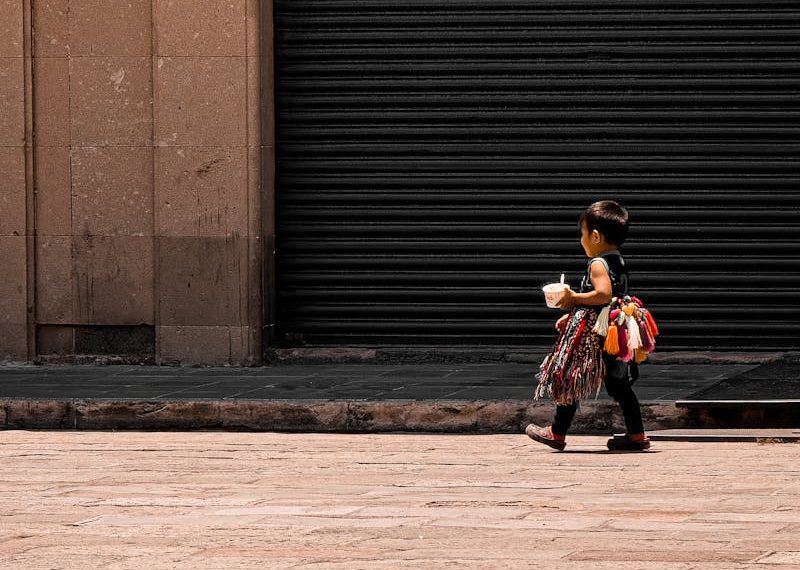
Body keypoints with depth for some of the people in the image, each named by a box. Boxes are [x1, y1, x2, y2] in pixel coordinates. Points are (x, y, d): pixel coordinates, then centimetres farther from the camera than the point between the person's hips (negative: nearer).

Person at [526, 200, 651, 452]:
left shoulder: (598, 264, -15)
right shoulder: (619, 263, 14)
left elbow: (603, 294, -31)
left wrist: (574, 298, -19)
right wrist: (572, 315, 23)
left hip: (593, 337, -9)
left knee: (570, 381, 3)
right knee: (619, 385, 11)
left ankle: (557, 433, 10)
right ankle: (636, 434, 10)